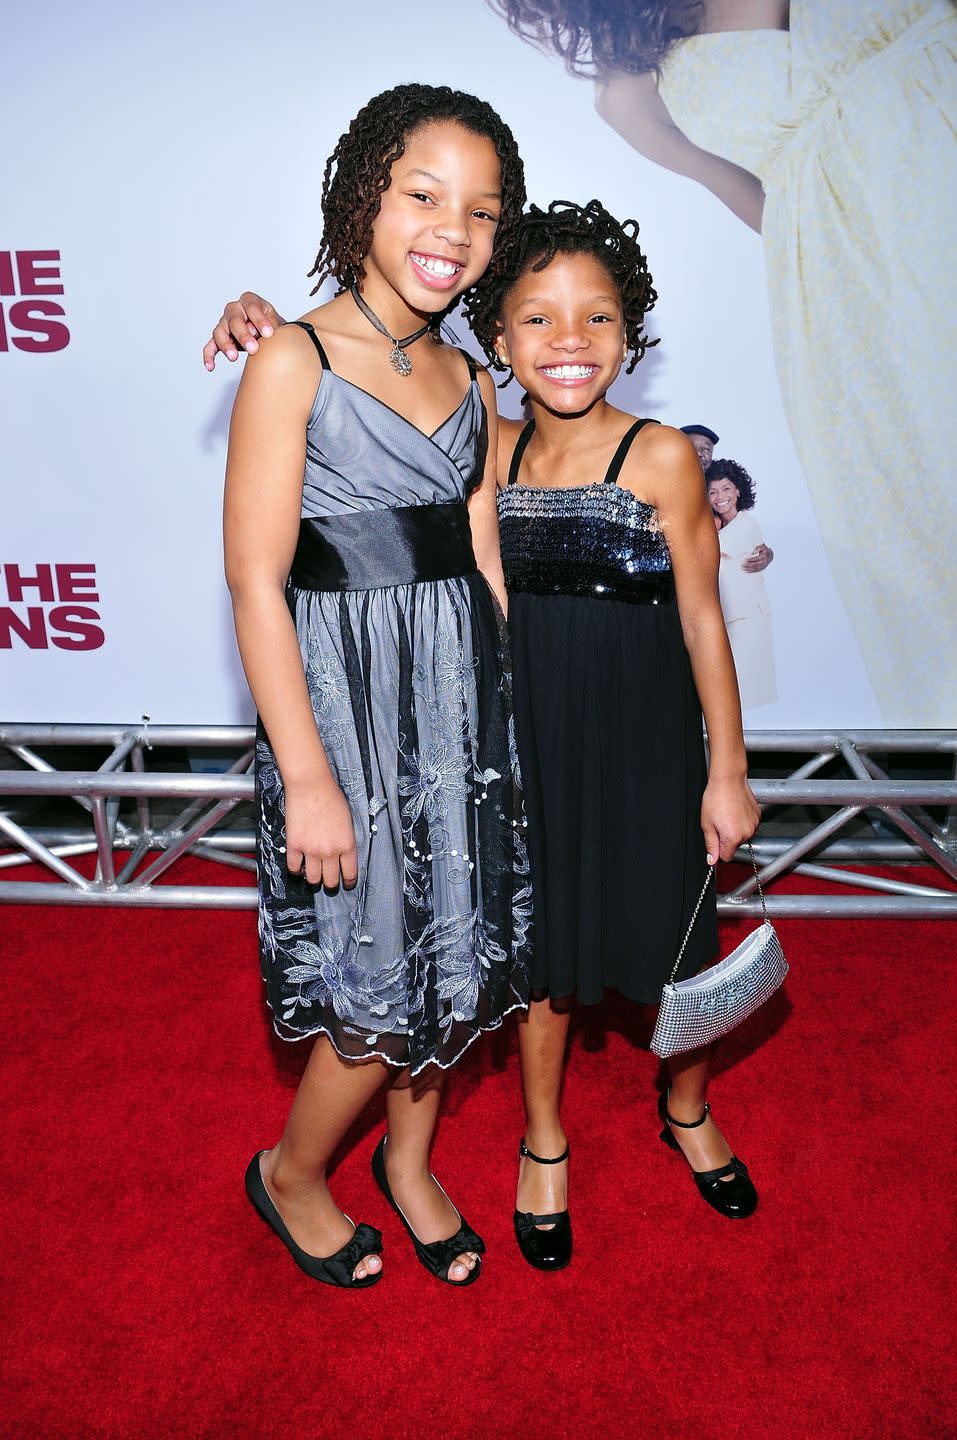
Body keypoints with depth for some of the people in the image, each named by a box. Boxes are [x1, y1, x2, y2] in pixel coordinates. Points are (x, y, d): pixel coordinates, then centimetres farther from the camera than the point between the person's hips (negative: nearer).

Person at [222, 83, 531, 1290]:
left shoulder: (468, 382, 9)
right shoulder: (294, 363, -10)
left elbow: (483, 568, 11)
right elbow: (256, 583, -14)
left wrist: (521, 709, 7)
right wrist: (305, 775, -16)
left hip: (463, 691, 6)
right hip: (346, 691, -6)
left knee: (462, 950, 14)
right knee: (386, 984, 3)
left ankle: (409, 1158, 40)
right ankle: (291, 1174, 33)